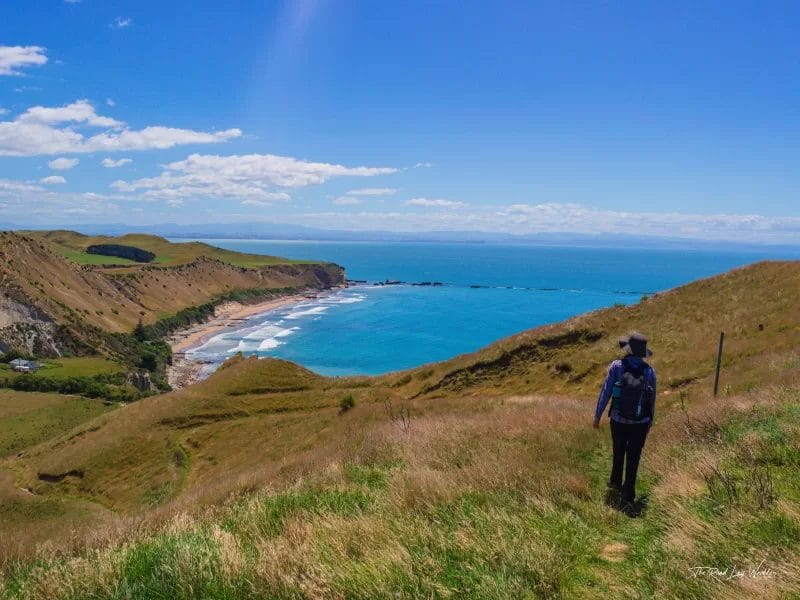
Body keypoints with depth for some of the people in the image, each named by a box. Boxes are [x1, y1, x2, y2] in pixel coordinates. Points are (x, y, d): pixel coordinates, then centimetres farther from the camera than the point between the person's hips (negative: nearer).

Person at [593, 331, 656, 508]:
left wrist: (597, 416, -2)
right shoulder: (649, 371, -7)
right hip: (640, 423, 0)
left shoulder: (617, 366, -13)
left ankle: (615, 483, 42)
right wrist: (650, 421, 16)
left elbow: (605, 392, -12)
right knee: (633, 459, 9)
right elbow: (652, 400, 1)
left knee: (618, 452, 24)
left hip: (618, 421, 0)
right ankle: (627, 496, 11)